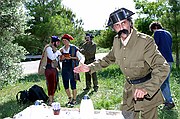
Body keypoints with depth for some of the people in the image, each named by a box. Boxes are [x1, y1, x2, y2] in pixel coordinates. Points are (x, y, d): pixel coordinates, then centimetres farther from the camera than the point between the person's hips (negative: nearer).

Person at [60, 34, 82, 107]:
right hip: (64, 68, 5)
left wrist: (71, 58, -14)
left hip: (72, 68, -5)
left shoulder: (74, 48, -3)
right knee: (65, 85, 8)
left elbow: (79, 57, -3)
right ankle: (70, 99, 25)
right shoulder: (62, 49, 12)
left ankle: (74, 100, 11)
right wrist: (62, 58, -3)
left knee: (73, 85, -3)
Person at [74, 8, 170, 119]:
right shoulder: (117, 41, -5)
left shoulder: (145, 41, -25)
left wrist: (147, 88, -42)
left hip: (147, 91, -5)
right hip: (129, 87, 6)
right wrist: (90, 67, 3)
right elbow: (109, 59, 13)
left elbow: (163, 68, -29)